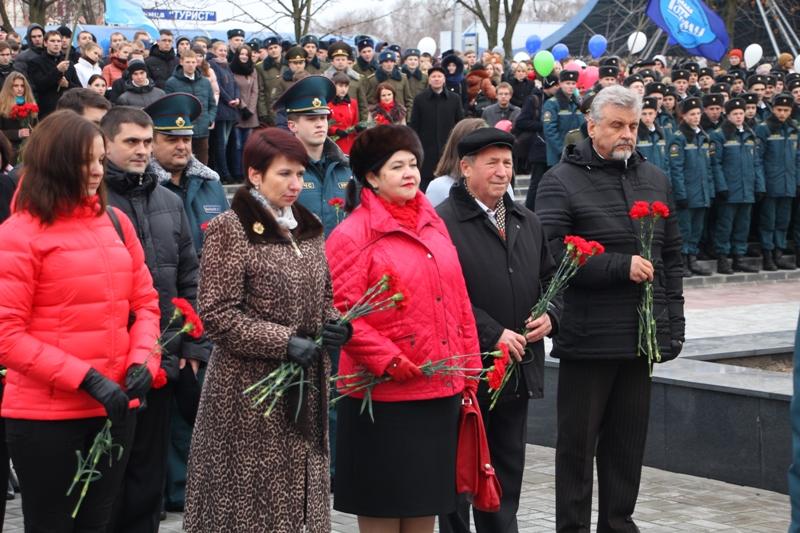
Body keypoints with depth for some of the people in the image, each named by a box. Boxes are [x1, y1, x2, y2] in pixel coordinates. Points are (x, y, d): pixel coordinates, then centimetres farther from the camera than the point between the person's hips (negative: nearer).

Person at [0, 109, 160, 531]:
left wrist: (143, 360, -6)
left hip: (113, 408, 5)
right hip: (45, 415, -5)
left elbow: (145, 302, 13)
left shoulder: (115, 221, 7)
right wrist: (85, 379, -18)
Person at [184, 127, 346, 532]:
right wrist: (284, 342, -18)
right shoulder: (229, 230, -8)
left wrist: (335, 324, 1)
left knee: (300, 492, 9)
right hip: (249, 388, -6)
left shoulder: (309, 228, 12)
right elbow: (217, 314, -12)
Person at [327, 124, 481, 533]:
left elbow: (458, 302, 14)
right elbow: (341, 312, -15)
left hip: (441, 392, 6)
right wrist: (388, 361, -19)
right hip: (384, 399, -6)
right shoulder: (352, 235, -8)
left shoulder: (432, 224, 12)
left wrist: (468, 371, 11)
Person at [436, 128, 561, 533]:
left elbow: (550, 279, 22)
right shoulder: (442, 222, -11)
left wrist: (550, 316, 1)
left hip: (519, 370, 7)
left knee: (508, 473, 13)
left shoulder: (528, 223, 14)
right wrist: (494, 335, -20)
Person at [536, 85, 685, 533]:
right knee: (579, 441, 4)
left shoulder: (655, 180, 13)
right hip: (587, 338, -5)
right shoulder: (562, 181, -5)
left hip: (642, 335, 5)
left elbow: (672, 255, 16)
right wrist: (623, 266, -17)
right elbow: (554, 255, -16)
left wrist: (673, 319, 9)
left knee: (628, 441, 11)